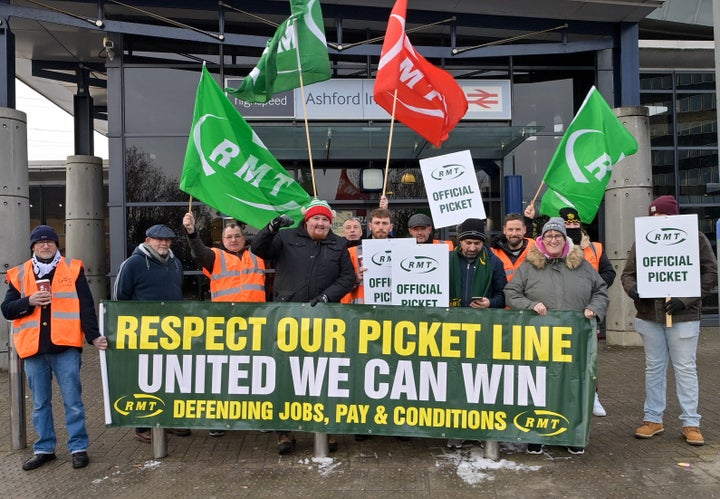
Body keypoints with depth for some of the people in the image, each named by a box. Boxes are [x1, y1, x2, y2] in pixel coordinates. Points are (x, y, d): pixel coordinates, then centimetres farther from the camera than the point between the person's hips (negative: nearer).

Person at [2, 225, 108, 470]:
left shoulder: (73, 270, 3)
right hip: (33, 349, 3)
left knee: (73, 401, 3)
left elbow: (86, 307, 0)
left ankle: (78, 448, 13)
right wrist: (29, 301, -11)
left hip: (65, 347, -3)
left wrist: (93, 336, -8)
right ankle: (44, 448, 27)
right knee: (40, 404, 14)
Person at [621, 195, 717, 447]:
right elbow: (627, 273, 9)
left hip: (683, 316, -3)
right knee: (654, 367, 12)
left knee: (685, 368, 5)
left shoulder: (695, 238, -3)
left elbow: (710, 274, -4)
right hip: (649, 316, 3)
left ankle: (691, 423, 17)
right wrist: (632, 289, -13)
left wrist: (685, 300, -15)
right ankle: (653, 419, 22)